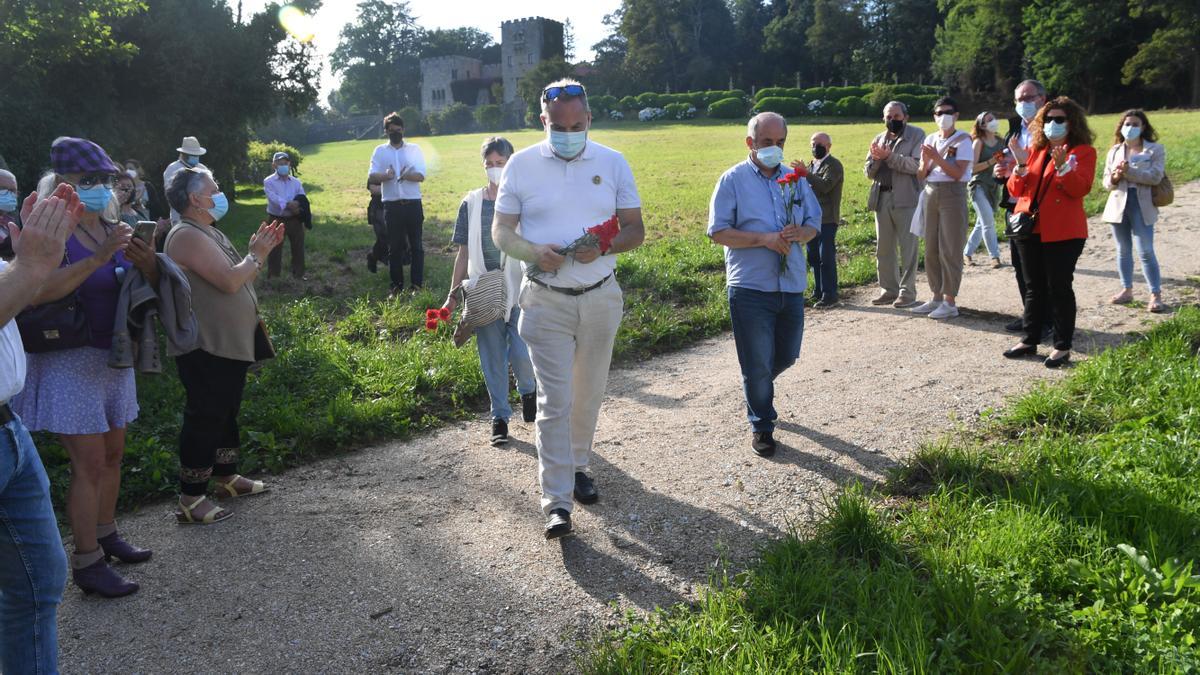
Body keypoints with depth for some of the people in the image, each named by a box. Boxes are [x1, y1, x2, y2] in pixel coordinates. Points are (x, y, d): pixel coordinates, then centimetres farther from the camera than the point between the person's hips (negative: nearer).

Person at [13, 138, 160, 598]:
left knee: (112, 454, 14)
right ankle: (86, 563, 3)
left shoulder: (112, 231, 7)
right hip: (70, 363, -7)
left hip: (114, 358, 7)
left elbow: (151, 287, 8)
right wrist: (99, 257, -35)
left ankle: (105, 534, 30)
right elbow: (37, 293, -30)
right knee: (90, 462, -6)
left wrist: (147, 261, -14)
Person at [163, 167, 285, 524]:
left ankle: (227, 478, 34)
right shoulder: (188, 236, -18)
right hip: (206, 349, -10)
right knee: (205, 418, -5)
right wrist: (256, 255, -10)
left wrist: (262, 251, 6)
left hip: (231, 345, 10)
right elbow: (229, 281, -26)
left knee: (226, 413, 19)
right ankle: (190, 500, 3)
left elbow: (238, 278, 17)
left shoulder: (209, 232, 15)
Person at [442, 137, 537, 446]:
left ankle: (528, 390, 24)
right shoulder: (471, 204, 3)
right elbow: (464, 253, 7)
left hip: (520, 292, -2)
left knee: (521, 354, -10)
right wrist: (454, 293, 6)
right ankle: (499, 417, 22)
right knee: (493, 358, 7)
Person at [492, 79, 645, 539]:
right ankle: (556, 501, 0)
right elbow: (500, 231, 1)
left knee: (589, 394, 15)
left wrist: (605, 246, -17)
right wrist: (534, 252, -20)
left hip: (601, 297, 2)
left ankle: (577, 466, 36)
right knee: (554, 401, -5)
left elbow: (636, 230, 5)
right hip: (546, 300, -2)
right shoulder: (522, 165, -1)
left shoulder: (613, 163, 3)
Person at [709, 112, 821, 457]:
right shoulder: (733, 180, -4)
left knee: (787, 356, 17)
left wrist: (800, 233, -11)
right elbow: (718, 231, -9)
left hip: (791, 286, 5)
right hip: (751, 287, -5)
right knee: (758, 364, 4)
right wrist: (764, 239, -18)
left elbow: (814, 224, 13)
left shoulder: (795, 178, 11)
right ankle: (761, 425, 21)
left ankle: (757, 385, 47)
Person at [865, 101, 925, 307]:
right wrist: (876, 159, -7)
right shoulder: (879, 139, 17)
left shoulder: (917, 135, 0)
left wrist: (889, 156, -17)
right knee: (883, 248, 10)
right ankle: (888, 289, 19)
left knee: (908, 247, -2)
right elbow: (869, 172, 14)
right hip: (881, 198, 6)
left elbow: (916, 164, -14)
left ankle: (907, 291, 4)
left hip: (906, 198, -6)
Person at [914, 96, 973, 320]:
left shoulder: (962, 140, -4)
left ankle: (950, 302, -1)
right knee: (931, 249, 7)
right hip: (931, 194, 6)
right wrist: (925, 161, -10)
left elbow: (958, 173, -13)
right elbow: (921, 175, 10)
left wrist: (936, 158, -19)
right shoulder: (930, 140, 11)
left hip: (953, 194, -6)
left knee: (949, 250, -5)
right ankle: (937, 297, 16)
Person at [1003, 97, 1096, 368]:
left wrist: (1062, 166, -28)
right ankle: (1030, 340, 20)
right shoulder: (1035, 150, 13)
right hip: (1030, 228, 5)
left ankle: (1062, 347, 6)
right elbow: (1016, 190, 6)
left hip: (1062, 232, -5)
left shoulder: (1083, 151, 0)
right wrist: (1021, 165, -10)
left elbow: (1081, 189, -15)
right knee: (1033, 287, 12)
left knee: (1059, 287, -2)